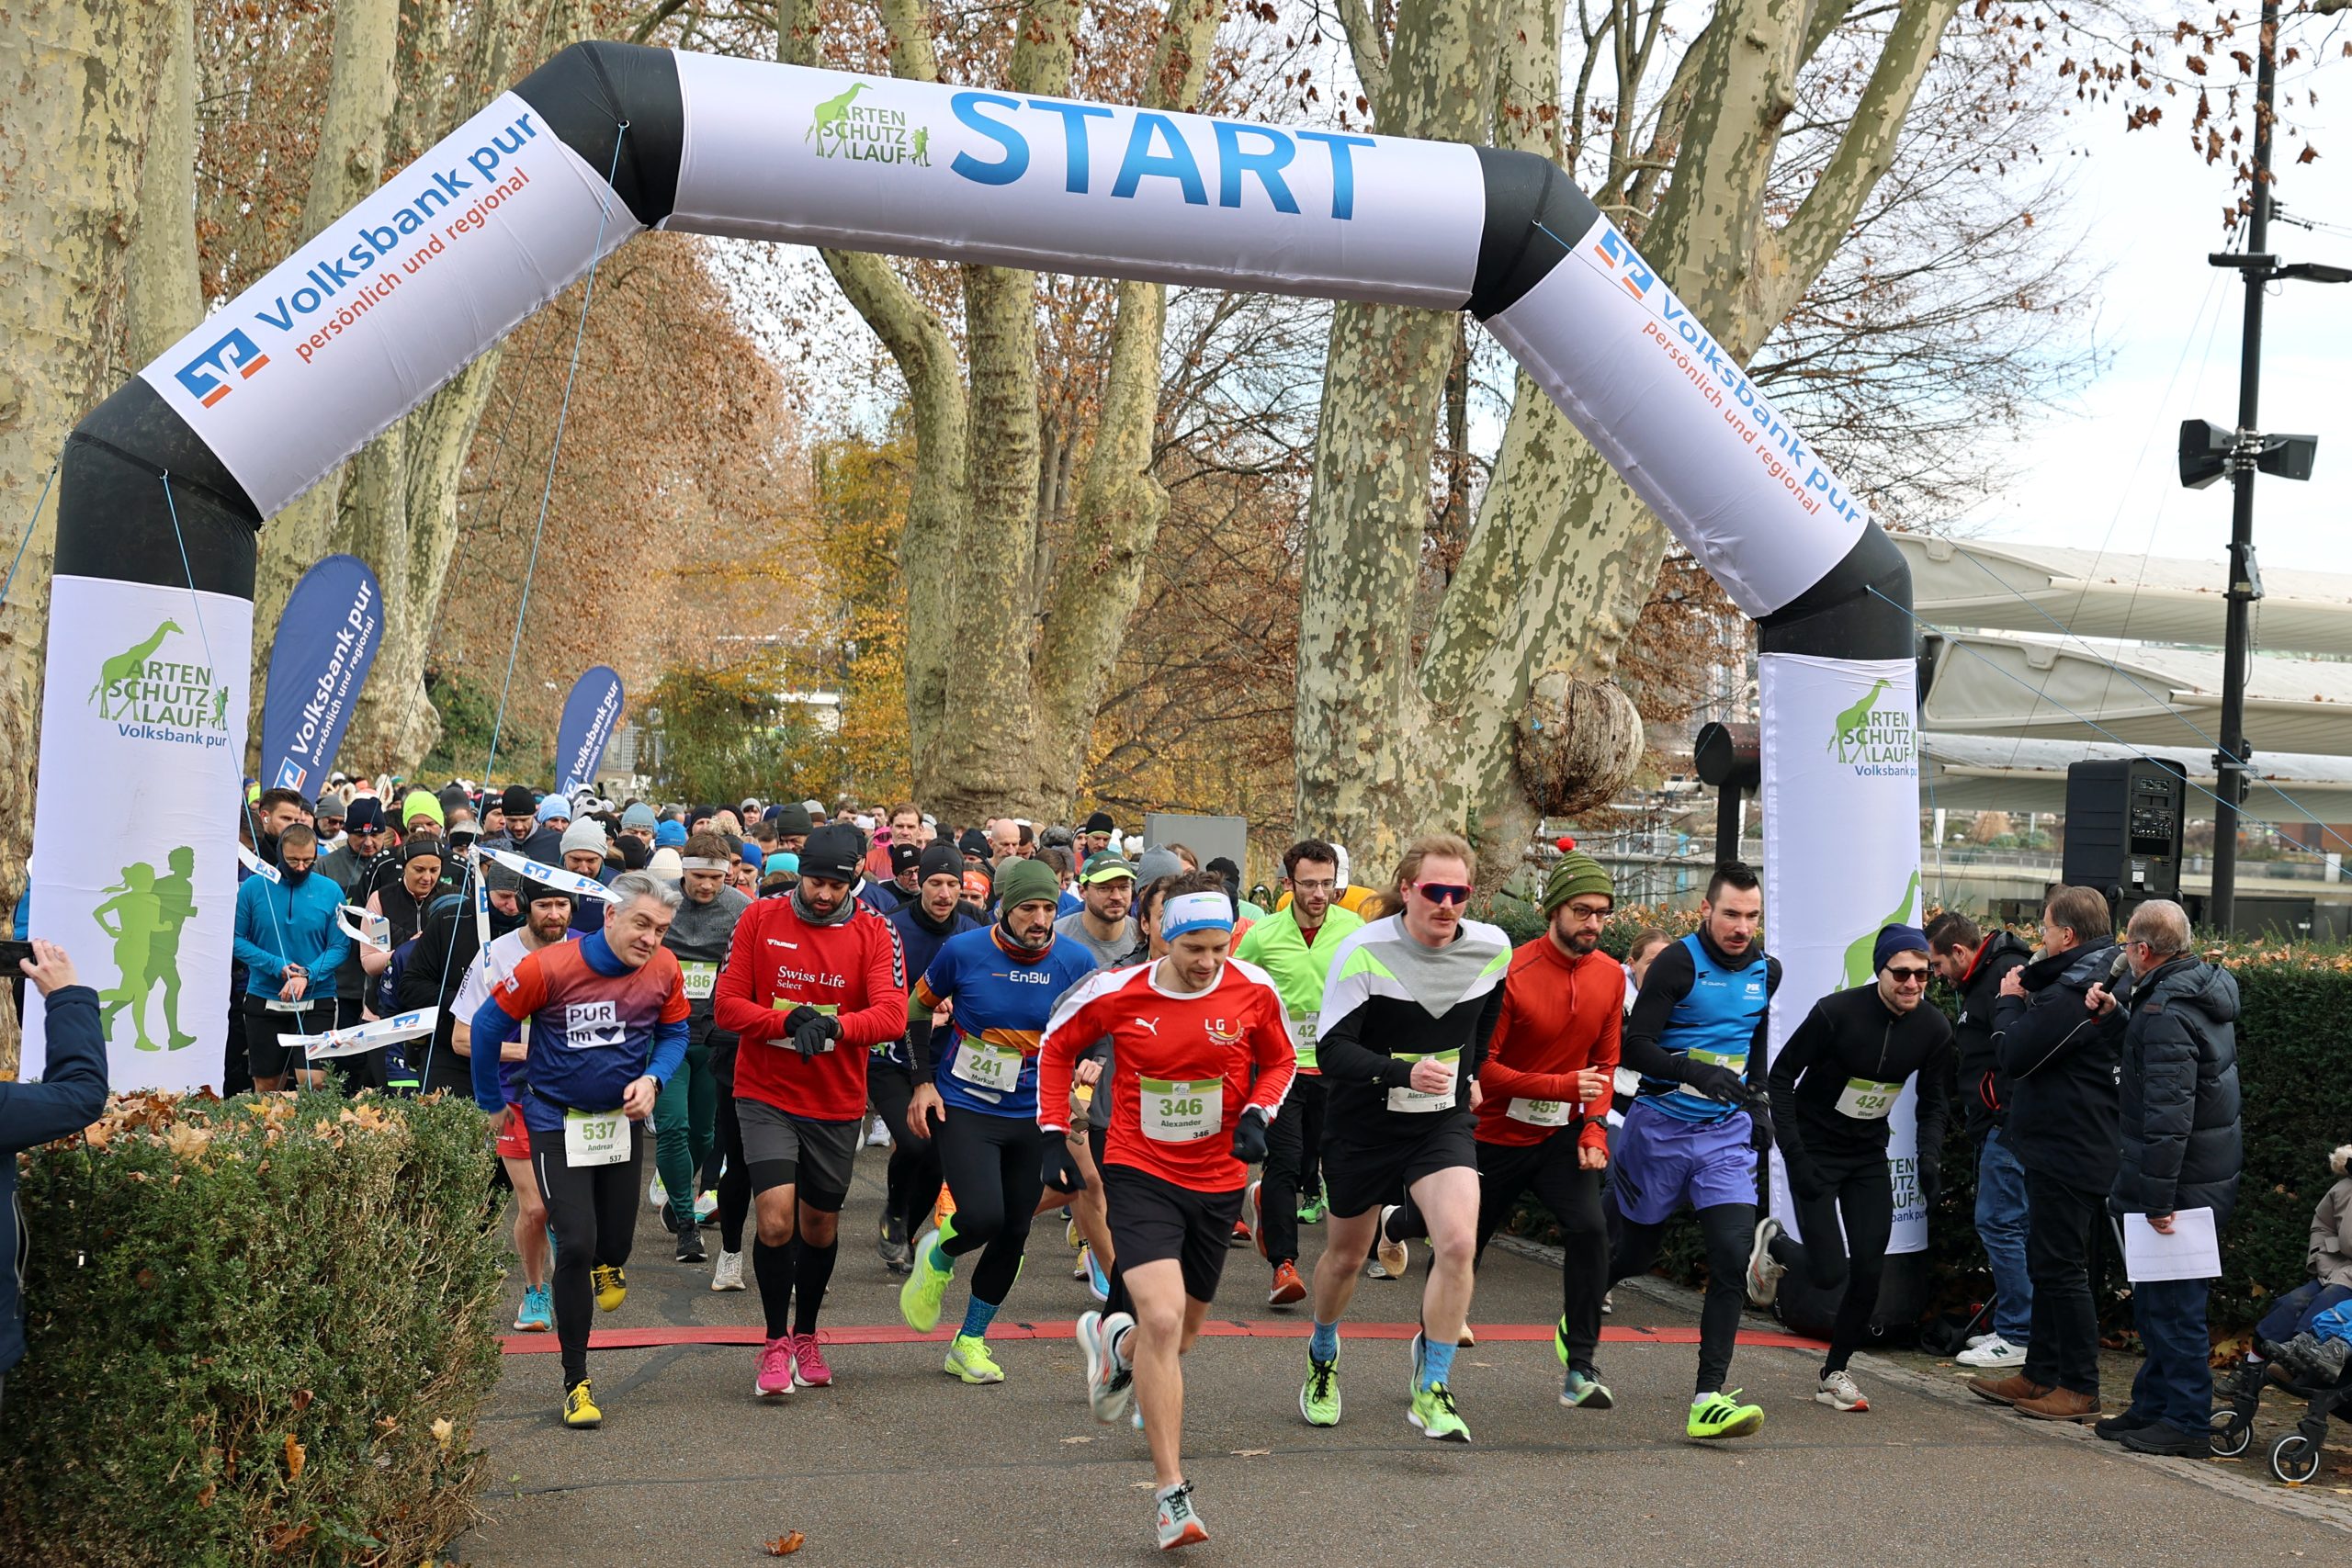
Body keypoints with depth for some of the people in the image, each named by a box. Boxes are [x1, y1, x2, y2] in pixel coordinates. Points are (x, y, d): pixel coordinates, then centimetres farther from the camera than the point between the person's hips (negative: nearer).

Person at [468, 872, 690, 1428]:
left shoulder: (663, 971, -10)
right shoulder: (550, 967, -21)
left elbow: (674, 1033, 5)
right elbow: (488, 1025, -8)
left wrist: (652, 1079, -16)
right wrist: (493, 1102, 3)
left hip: (623, 1117, 4)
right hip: (557, 1122, -4)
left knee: (614, 1242, 11)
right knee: (576, 1245, -11)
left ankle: (607, 1264, 53)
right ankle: (575, 1383, 2)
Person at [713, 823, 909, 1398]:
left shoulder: (875, 934, -5)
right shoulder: (759, 920, -3)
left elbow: (891, 1014, -17)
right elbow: (726, 1005, -6)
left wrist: (833, 1026, -36)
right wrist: (790, 1021, -23)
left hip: (836, 1103, 2)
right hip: (766, 1096, -1)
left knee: (821, 1223, 15)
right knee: (775, 1216, -17)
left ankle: (806, 1335, 38)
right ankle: (776, 1343, 2)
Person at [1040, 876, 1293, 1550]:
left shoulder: (1253, 989, -10)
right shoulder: (1116, 991, -13)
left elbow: (1279, 1060, 8)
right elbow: (1057, 1046, 6)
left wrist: (1258, 1115, -10)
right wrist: (1053, 1130, 0)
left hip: (1218, 1180, 3)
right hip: (1139, 1173, -3)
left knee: (1184, 1329, 16)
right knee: (1162, 1321, -21)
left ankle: (1113, 1341, 54)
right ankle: (1170, 1493, -13)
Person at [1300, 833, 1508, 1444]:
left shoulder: (1493, 949, -7)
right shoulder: (1363, 950, -19)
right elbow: (1331, 1050, -23)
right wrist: (1404, 1072, -36)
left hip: (1445, 1122, 2)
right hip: (1363, 1124, -2)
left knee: (1458, 1242, -20)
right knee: (1347, 1253, 14)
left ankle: (1432, 1392, -6)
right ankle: (1322, 1357, 44)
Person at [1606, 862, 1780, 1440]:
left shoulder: (1767, 971, 6)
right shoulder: (1678, 962, -12)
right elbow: (1635, 1045, -18)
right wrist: (1696, 1073, -32)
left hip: (1727, 1132, 4)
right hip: (1661, 1127, -4)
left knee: (1732, 1257, -13)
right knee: (1636, 1252, 10)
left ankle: (1709, 1400, -13)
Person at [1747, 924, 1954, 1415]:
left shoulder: (1934, 1028, -8)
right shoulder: (1836, 1013, -22)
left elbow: (1934, 1101, 6)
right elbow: (1782, 1075, -12)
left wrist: (1928, 1156, -12)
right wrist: (1793, 1153, -18)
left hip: (1869, 1153, 4)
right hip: (1815, 1149, -4)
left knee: (1869, 1272, -2)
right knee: (1829, 1273, -9)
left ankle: (1835, 1374, 17)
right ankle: (1774, 1244, 26)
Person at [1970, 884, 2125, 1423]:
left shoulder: (2075, 990, -20)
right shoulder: (2104, 979, 12)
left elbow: (2015, 1054, -20)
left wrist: (2009, 1001, -5)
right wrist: (2024, 999, 4)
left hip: (2066, 1152, -11)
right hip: (2080, 1150, 11)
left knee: (2061, 1268, -4)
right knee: (2048, 1266, 17)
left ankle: (2080, 1389, 1)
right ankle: (2039, 1375, 25)